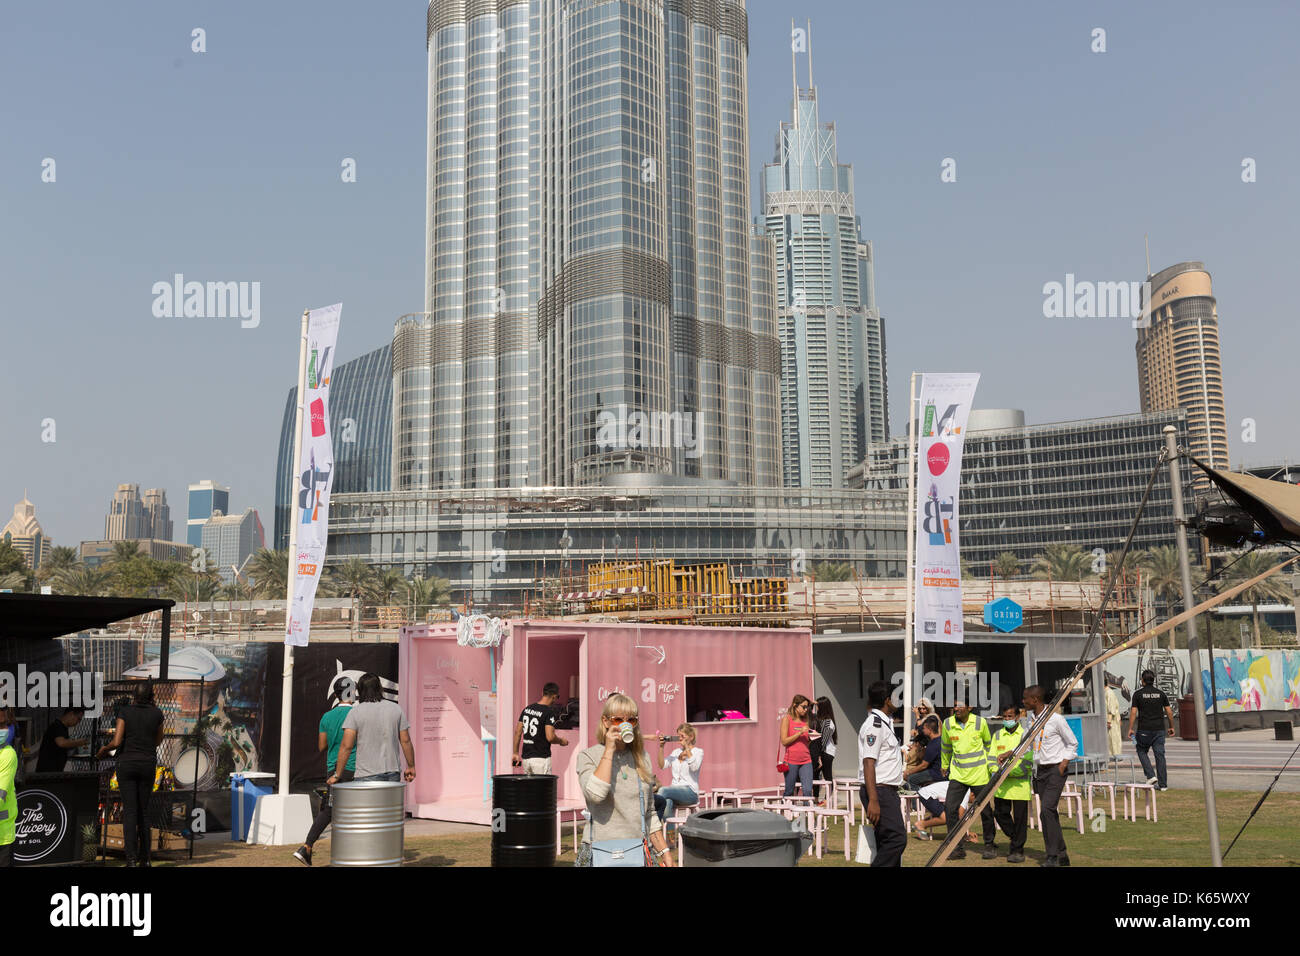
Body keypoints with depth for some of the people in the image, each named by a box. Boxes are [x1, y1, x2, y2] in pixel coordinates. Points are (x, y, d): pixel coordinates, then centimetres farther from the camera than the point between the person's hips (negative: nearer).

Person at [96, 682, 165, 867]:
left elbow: (116, 742, -12)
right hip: (148, 764, 1)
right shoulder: (157, 713, 0)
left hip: (127, 763, -1)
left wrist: (104, 749, 11)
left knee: (130, 811, -1)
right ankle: (145, 858, 14)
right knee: (143, 811, 12)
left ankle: (131, 858, -9)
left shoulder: (125, 712, -5)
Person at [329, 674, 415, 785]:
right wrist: (411, 766, 15)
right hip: (393, 773, 3)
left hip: (366, 775, -3)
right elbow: (406, 741, 6)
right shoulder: (396, 709, 7)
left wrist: (337, 775, -3)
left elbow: (346, 746, -8)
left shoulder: (355, 712, -2)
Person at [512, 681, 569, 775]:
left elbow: (518, 732, 9)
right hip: (540, 758, -7)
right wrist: (561, 741, 0)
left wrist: (515, 753, 14)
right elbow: (550, 737, -19)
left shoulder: (527, 709, 8)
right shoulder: (550, 712, -13)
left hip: (525, 757, 7)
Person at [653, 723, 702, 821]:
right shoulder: (676, 752, 21)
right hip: (675, 791, 4)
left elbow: (694, 767, -15)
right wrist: (661, 747, -2)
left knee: (663, 790, -32)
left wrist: (687, 748, -14)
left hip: (690, 792, -4)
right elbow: (662, 765, 7)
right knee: (667, 802, -35)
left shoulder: (698, 752, 6)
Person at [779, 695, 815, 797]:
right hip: (791, 761, -4)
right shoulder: (787, 719, -2)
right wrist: (800, 733, -15)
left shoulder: (805, 720, 12)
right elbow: (784, 741, -9)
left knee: (808, 791, -7)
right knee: (789, 792, 3)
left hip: (806, 761, 4)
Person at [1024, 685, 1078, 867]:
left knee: (1047, 810, -17)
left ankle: (1052, 856, -14)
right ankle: (1061, 855, 15)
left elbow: (1073, 744, -2)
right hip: (1040, 770, 7)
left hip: (1056, 770, -7)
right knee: (1049, 813, 7)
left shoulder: (1055, 719, -13)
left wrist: (1064, 763, -11)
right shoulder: (1031, 718, 7)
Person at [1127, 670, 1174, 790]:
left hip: (1144, 730, -2)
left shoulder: (1138, 693, -3)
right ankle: (1163, 784, 4)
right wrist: (1171, 727, 16)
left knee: (1142, 751, 16)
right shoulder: (1160, 693, 6)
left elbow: (1133, 712, -7)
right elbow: (1169, 711, 6)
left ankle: (1151, 776, 0)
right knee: (1160, 755, 4)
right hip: (1159, 729, 3)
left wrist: (1130, 728, -3)